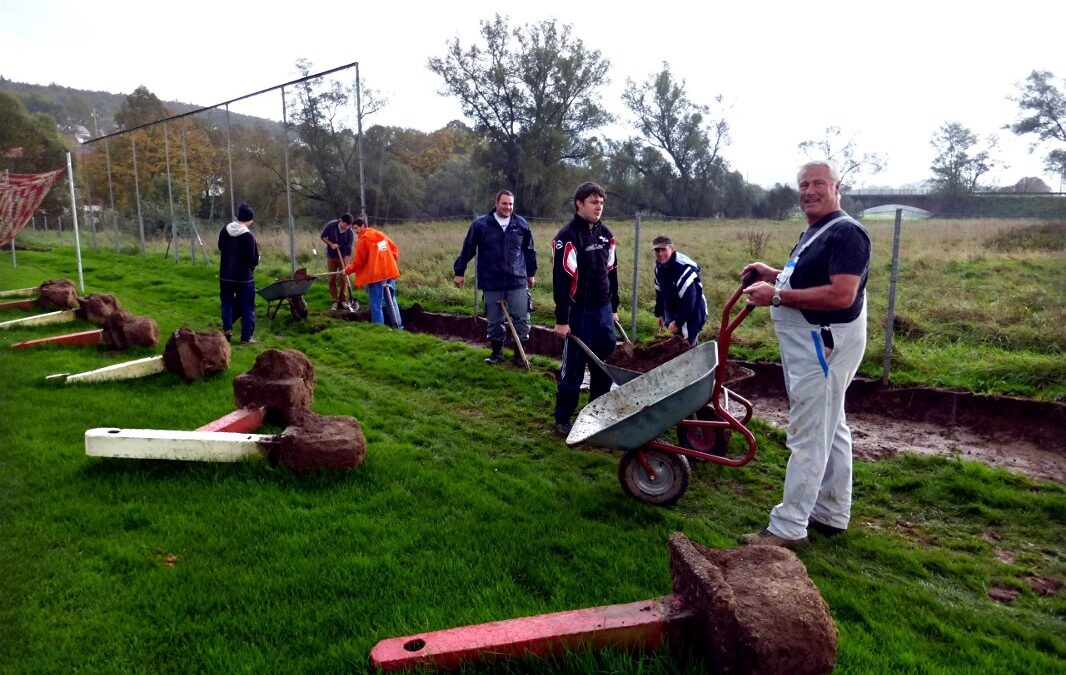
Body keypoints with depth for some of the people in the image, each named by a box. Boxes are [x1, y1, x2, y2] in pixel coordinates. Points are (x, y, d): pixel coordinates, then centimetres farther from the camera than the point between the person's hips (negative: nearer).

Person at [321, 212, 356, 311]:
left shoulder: (350, 232, -21)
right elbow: (323, 237, -3)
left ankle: (343, 300, 11)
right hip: (331, 257, 1)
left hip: (343, 257, -1)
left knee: (344, 278, -1)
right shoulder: (331, 225, -17)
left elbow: (349, 250, -22)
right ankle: (335, 301, 7)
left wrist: (346, 265, -28)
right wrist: (331, 244, -20)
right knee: (332, 279, 2)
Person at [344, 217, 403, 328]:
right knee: (391, 301, 15)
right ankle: (398, 327, 17)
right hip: (389, 272, 7)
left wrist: (347, 270, 8)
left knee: (376, 305, -1)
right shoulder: (380, 234, 14)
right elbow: (395, 248, 16)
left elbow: (358, 262, -6)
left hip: (376, 275, -7)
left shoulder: (363, 239, -7)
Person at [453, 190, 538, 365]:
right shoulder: (481, 224, -1)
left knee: (521, 318, 0)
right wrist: (459, 272, 6)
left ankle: (519, 353, 14)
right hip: (491, 283, -1)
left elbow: (529, 251, 16)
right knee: (494, 321, 9)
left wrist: (531, 273, 21)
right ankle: (497, 351, 25)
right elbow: (467, 249, 4)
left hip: (517, 281, 1)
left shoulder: (521, 224, 5)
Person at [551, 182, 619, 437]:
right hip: (579, 312, -7)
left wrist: (613, 307, 18)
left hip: (603, 310, 7)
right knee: (573, 368, -1)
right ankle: (562, 419, 12)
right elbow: (561, 281, -16)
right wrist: (562, 319, -17)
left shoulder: (605, 234, 10)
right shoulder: (567, 237, -13)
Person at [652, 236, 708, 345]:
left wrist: (678, 322, -26)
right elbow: (660, 292, 12)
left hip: (692, 315, -9)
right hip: (673, 314, 9)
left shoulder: (683, 268, -29)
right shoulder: (659, 266, -1)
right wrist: (660, 313, 11)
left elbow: (688, 300, -31)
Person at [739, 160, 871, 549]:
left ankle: (788, 528, 0)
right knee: (831, 431, 17)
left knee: (809, 437, -7)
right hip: (812, 344, 11)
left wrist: (777, 296, -25)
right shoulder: (813, 232, 16)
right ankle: (832, 514, 30)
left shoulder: (846, 232, -16)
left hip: (825, 344, -11)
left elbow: (842, 294, -27)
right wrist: (772, 274, 11)